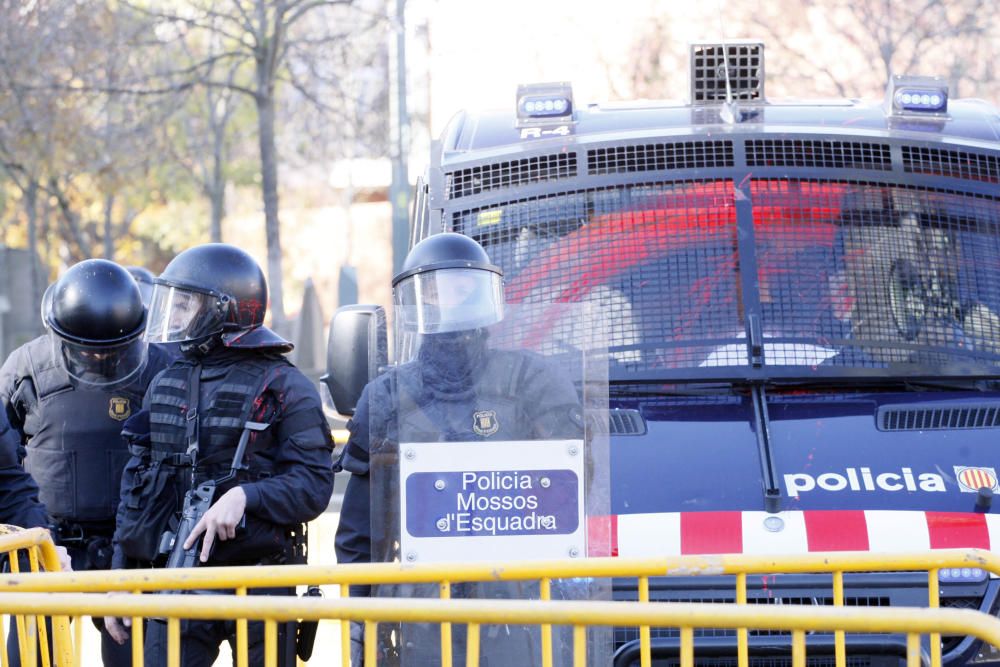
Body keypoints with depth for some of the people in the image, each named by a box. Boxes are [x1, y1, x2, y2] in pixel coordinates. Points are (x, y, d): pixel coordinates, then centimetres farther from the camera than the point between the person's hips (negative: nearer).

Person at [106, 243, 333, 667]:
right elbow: (136, 488, 16)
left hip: (257, 583, -4)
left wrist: (245, 495, -25)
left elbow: (314, 484, -10)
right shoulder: (165, 386, 13)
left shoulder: (282, 386, -3)